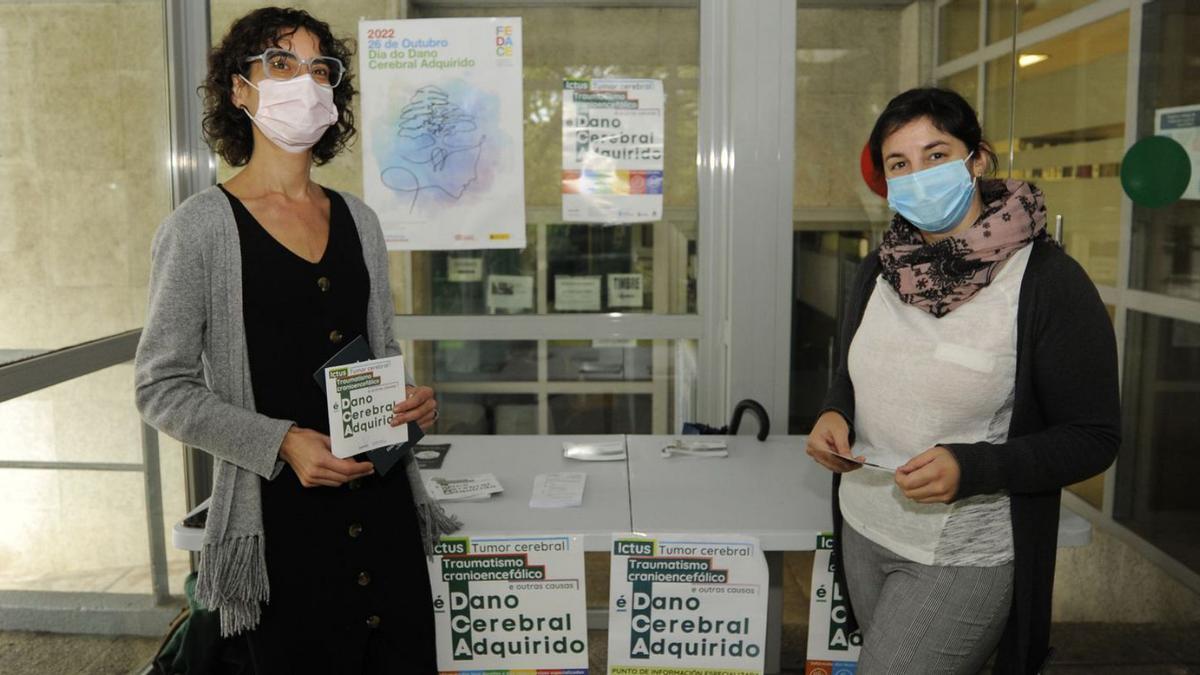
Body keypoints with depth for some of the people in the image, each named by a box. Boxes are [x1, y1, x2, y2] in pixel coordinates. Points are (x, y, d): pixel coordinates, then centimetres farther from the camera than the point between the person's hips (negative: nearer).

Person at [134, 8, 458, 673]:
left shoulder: (357, 219, 11)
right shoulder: (201, 226, -5)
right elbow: (163, 388, -6)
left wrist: (411, 401, -2)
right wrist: (282, 442, -18)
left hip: (385, 503, 5)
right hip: (281, 514, -5)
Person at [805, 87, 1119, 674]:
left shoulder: (1048, 281, -15)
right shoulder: (880, 268, 2)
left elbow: (1093, 438, -12)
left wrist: (970, 467, -26)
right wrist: (833, 415, -7)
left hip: (965, 557, -6)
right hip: (863, 534, 6)